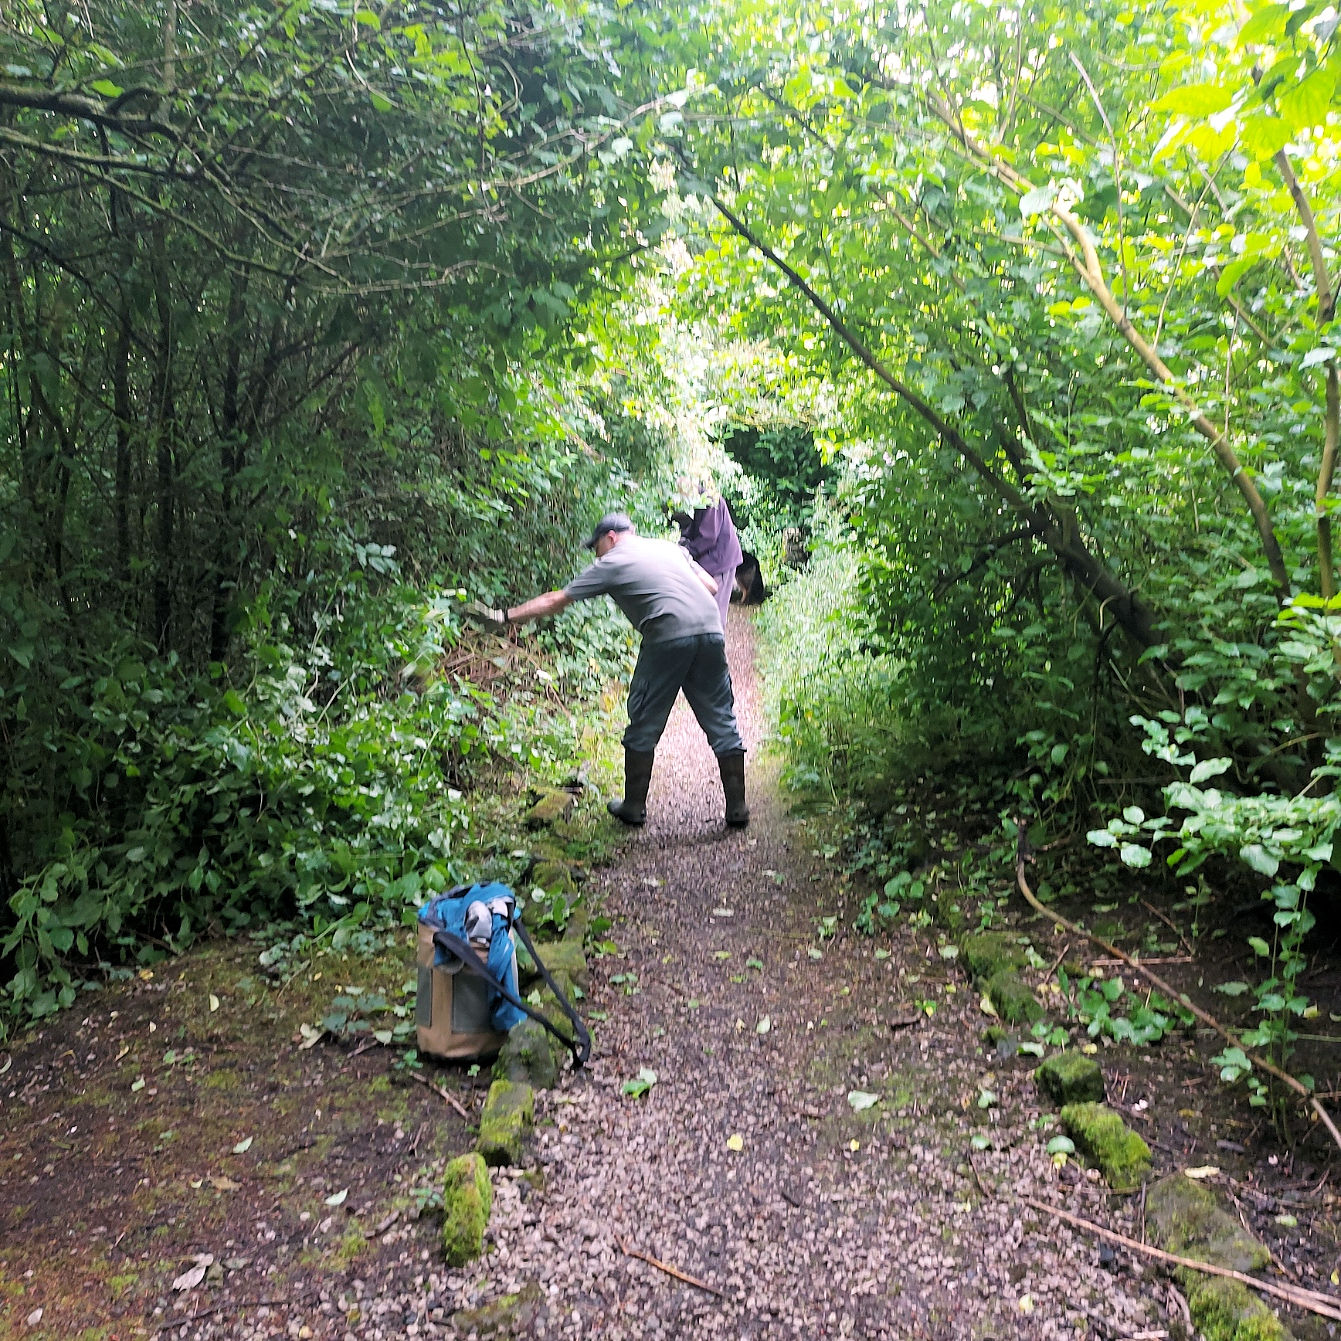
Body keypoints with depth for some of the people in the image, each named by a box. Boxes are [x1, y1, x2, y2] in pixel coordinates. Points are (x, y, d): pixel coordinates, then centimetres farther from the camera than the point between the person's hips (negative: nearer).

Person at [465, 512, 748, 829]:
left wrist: (504, 617, 20)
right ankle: (737, 810, 14)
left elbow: (556, 601, 13)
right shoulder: (670, 548, 26)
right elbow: (711, 586, 20)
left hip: (668, 639, -5)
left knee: (644, 724, 10)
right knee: (721, 721, 11)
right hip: (712, 632, 5)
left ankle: (634, 807, 21)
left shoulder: (611, 563, 11)